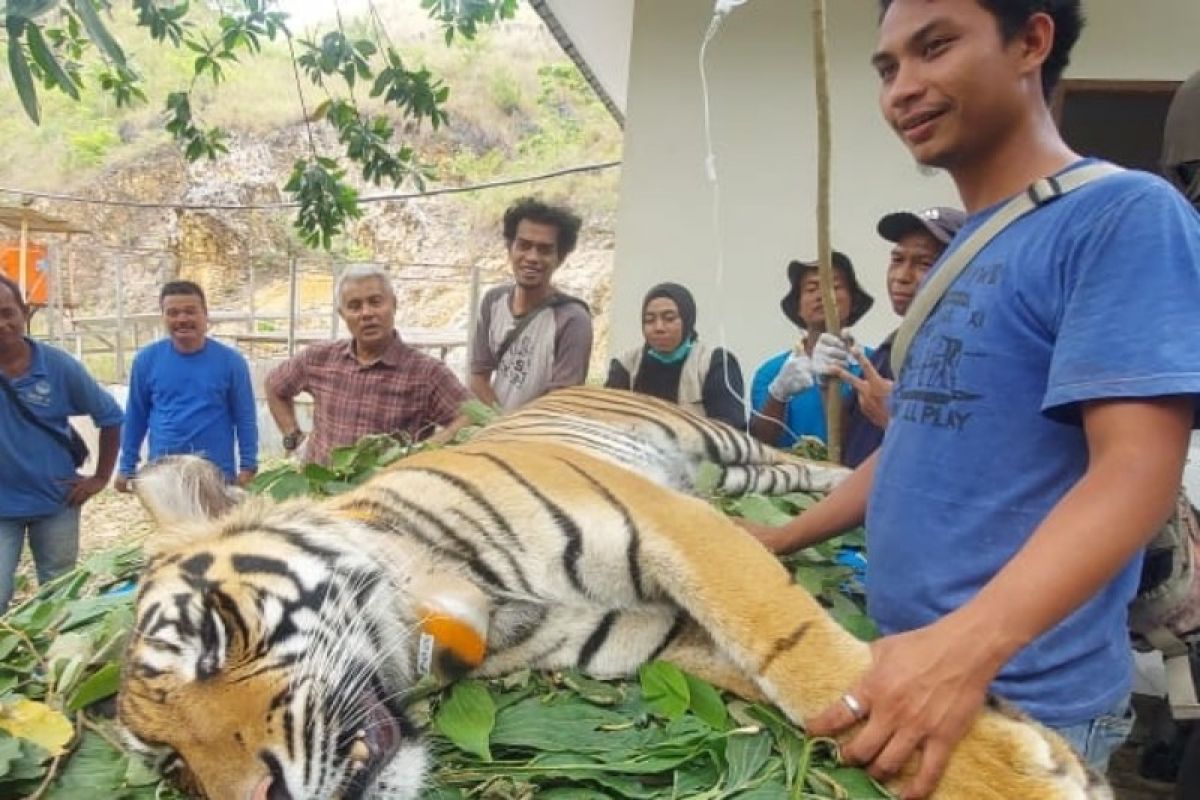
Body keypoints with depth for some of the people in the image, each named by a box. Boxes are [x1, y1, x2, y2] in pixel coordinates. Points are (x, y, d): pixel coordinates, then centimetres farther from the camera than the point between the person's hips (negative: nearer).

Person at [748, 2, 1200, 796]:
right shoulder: (961, 252, 11)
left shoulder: (1126, 216, -13)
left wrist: (967, 646, -35)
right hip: (907, 665, 7)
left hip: (1023, 701, -7)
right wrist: (777, 543, 16)